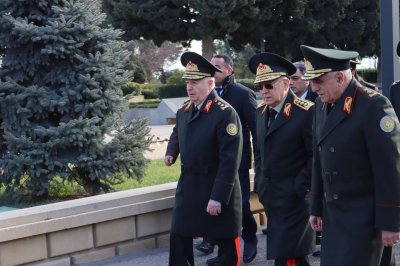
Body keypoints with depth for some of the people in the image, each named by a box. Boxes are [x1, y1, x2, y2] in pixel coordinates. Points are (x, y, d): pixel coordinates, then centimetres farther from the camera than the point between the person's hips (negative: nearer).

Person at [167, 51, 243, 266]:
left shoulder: (225, 113, -17)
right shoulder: (183, 112, 6)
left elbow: (230, 159, -21)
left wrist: (218, 197, -22)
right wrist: (172, 153, 12)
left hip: (218, 189, -7)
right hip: (187, 186, 7)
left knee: (226, 243, 6)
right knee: (179, 240, 8)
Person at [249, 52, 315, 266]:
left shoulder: (305, 112, -15)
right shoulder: (261, 112, 10)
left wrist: (300, 187, -16)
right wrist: (260, 181, 14)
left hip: (294, 199, -7)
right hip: (270, 197, 7)